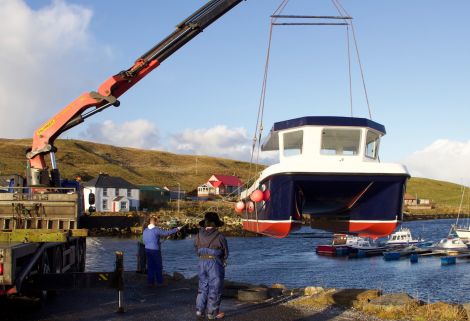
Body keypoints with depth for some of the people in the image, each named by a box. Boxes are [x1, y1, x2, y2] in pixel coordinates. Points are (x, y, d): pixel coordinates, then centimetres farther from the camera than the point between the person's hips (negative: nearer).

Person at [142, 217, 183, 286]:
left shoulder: (145, 231, 4)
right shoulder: (156, 230, -14)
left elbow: (144, 241, 10)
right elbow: (167, 232, -15)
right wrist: (177, 229, -7)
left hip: (148, 250, 5)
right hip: (156, 250, -5)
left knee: (150, 267, 10)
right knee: (158, 267, 5)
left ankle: (150, 282, 9)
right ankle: (159, 282, 9)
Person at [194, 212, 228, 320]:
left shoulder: (199, 235, 1)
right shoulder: (219, 237, -13)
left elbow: (197, 250, 7)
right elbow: (225, 252, -3)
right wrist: (224, 261, 16)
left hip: (202, 262, 5)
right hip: (215, 263, -5)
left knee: (203, 286, 16)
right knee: (215, 288, 4)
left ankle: (199, 310, 13)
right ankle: (212, 313, 8)